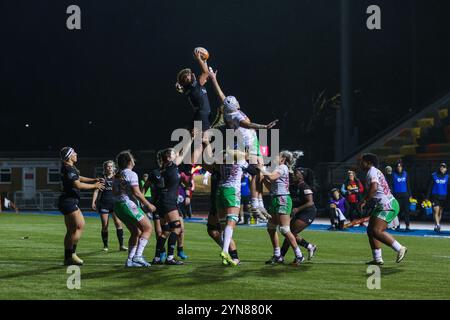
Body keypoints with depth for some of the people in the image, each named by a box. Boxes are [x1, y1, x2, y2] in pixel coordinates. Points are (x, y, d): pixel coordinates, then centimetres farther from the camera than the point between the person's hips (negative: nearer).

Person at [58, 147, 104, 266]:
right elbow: (78, 185, -20)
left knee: (71, 230, 10)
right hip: (68, 201, -11)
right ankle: (72, 254, -13)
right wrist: (94, 186, -9)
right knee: (80, 226, -13)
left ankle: (67, 258, 11)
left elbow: (79, 178, 27)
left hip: (68, 202, 11)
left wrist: (94, 180, 14)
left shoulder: (69, 168, 16)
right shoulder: (68, 169, -15)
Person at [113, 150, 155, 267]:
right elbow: (136, 193, -17)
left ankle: (130, 260, 12)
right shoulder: (131, 174, -13)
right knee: (148, 228, -2)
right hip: (129, 205, -9)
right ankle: (138, 256, -12)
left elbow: (114, 192, 18)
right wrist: (148, 205, -9)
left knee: (136, 232, 17)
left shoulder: (117, 175, 12)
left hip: (118, 205, 9)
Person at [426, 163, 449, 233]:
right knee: (436, 210, -16)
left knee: (440, 212, 8)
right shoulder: (434, 175, 0)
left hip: (443, 197, 2)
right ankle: (438, 225, -22)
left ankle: (437, 227, 18)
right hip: (435, 196, -2)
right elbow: (430, 187, 3)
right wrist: (427, 197, 0)